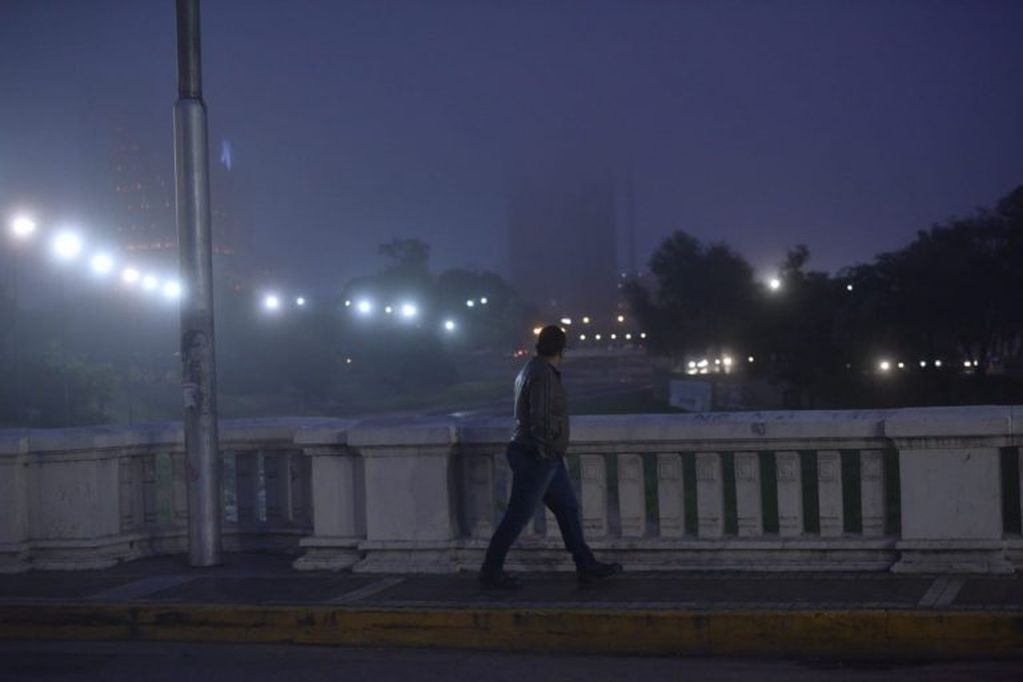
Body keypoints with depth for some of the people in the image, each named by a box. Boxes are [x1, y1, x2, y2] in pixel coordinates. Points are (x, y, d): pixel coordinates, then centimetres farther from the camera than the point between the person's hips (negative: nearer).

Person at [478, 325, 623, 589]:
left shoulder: (534, 369, 12)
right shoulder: (543, 376, -19)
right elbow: (541, 419, -26)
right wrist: (545, 450, -14)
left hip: (547, 459, 10)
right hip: (535, 458, -10)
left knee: (568, 508, 12)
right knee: (518, 516, -2)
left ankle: (586, 565, 17)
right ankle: (491, 570, 6)